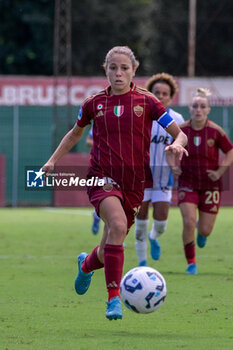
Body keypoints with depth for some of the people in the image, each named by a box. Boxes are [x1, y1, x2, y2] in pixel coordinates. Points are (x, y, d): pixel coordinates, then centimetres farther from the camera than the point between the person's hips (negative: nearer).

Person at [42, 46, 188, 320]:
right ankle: (113, 298, -29)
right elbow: (76, 133, 24)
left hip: (134, 182, 1)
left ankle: (86, 264, 48)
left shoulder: (146, 102, 1)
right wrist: (53, 160, 16)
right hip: (102, 178, -1)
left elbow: (180, 134, 3)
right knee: (118, 225, -32)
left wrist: (178, 144, -20)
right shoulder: (94, 104, 5)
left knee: (109, 252, 9)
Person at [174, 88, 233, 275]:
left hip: (210, 185, 0)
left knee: (205, 230, 3)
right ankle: (191, 263, -1)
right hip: (188, 183, 0)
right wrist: (174, 166, -7)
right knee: (188, 222, -18)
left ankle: (201, 230, 44)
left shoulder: (215, 131, -8)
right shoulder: (182, 130, -5)